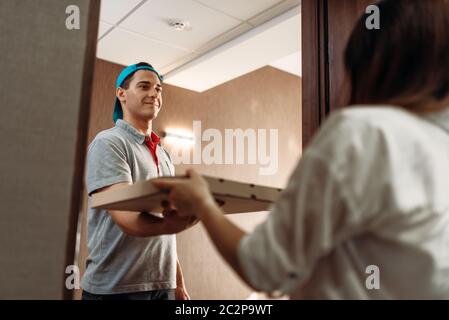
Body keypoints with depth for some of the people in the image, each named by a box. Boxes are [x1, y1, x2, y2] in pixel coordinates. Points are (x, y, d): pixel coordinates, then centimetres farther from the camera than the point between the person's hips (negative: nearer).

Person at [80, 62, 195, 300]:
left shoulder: (163, 155, 14)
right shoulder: (108, 143, -10)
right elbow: (128, 219, -23)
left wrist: (178, 281, 12)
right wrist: (175, 222, -41)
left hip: (162, 285, 7)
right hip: (115, 287, -7)